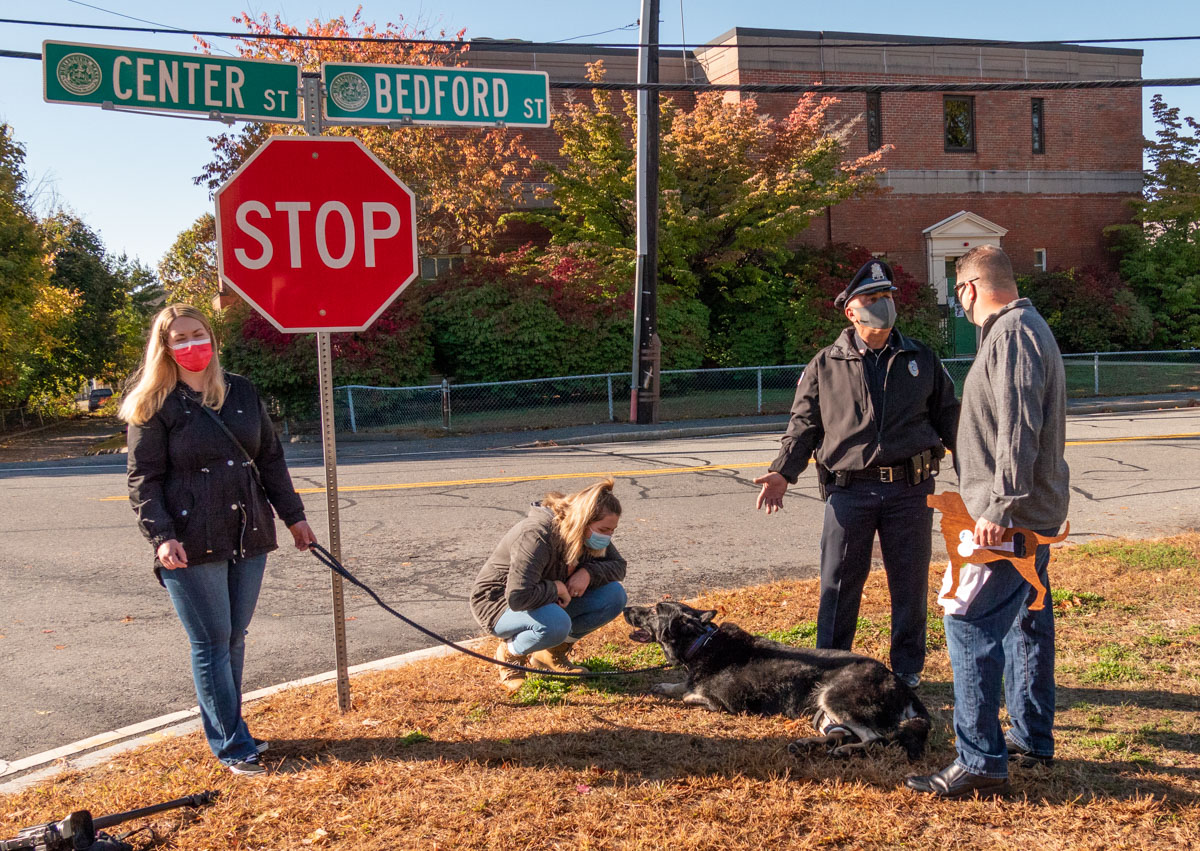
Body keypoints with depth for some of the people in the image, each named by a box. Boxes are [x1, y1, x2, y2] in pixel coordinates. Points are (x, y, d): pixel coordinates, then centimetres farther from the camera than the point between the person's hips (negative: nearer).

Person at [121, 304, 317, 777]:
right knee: (212, 643, 0)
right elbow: (143, 480, -6)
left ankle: (227, 729, 26)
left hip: (248, 537, 5)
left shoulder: (241, 392, 11)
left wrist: (292, 515, 15)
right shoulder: (155, 406, -3)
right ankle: (233, 747, 7)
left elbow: (270, 458, 16)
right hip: (193, 546, -5)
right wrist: (161, 536, -18)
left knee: (234, 637, 12)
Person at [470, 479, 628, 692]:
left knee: (614, 596, -12)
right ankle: (510, 653, -7)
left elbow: (618, 566, 4)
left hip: (550, 602, 8)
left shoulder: (589, 535, -8)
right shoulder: (537, 536, -33)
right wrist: (556, 588, -25)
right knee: (555, 624, -40)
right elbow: (517, 597, -40)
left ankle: (552, 654, 4)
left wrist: (589, 572, -16)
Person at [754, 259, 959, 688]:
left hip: (911, 490, 2)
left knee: (910, 584, 8)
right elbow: (803, 424, 7)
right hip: (849, 490, -1)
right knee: (839, 584, 3)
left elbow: (948, 416, 15)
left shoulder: (922, 359, 11)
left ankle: (908, 669, 23)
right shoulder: (824, 365, 6)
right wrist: (782, 473, -5)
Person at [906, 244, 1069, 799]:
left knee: (970, 623, -11)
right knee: (1026, 620, 17)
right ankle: (1032, 740, 29)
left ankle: (981, 761, -10)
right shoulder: (1027, 328, 18)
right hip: (1035, 509, 11)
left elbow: (1017, 429, -26)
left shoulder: (1011, 333, -16)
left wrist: (999, 508, -27)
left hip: (1010, 512, -11)